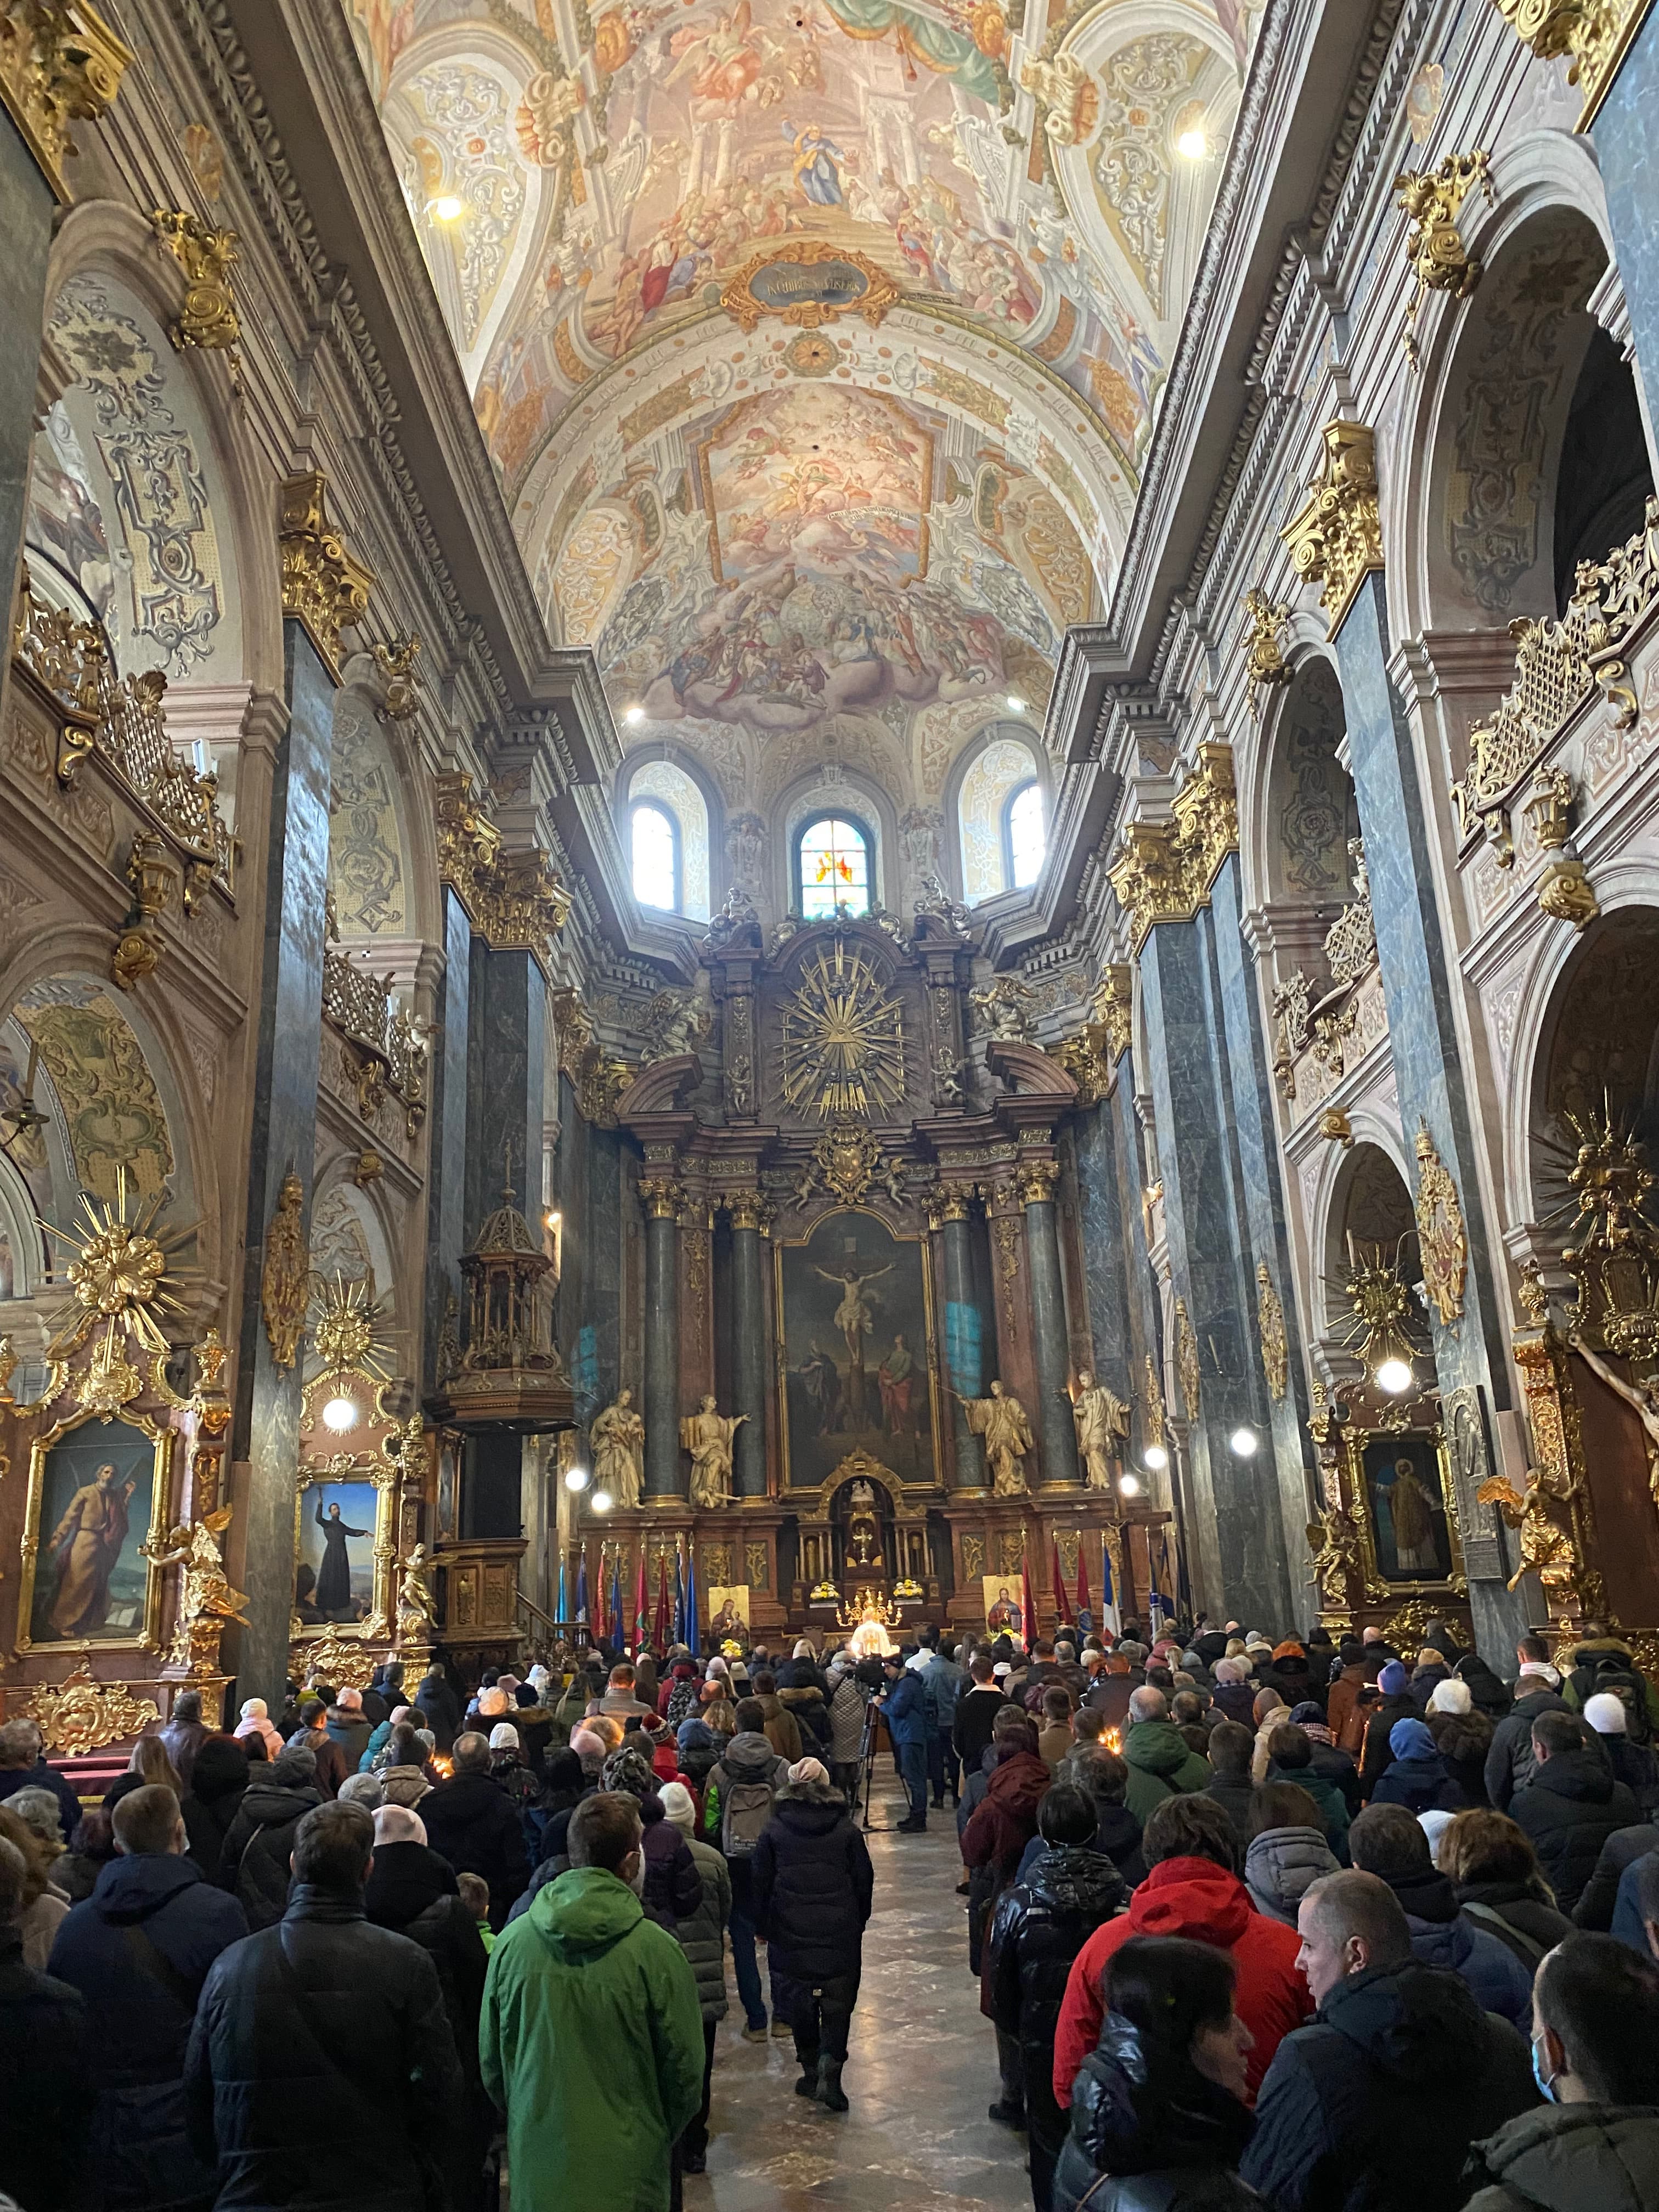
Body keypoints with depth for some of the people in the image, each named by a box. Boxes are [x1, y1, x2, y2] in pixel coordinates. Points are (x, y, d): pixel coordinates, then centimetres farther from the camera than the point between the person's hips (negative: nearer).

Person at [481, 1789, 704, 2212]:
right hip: (625, 2177, -3)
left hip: (535, 2166, 3)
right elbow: (684, 2071, -8)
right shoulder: (656, 1951, -17)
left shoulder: (512, 1941, -8)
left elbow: (491, 2063, 4)